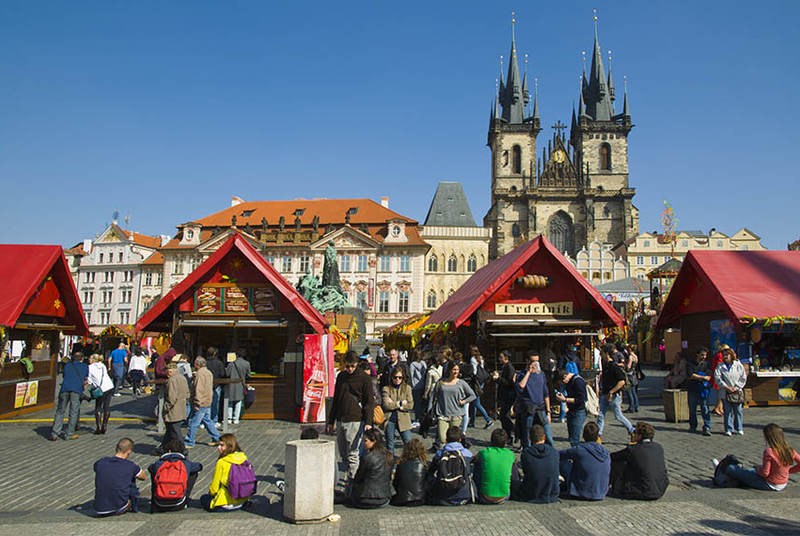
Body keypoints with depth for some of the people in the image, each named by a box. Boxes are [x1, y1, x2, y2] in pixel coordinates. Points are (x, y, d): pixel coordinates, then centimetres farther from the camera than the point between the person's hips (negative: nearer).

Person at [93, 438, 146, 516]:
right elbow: (143, 477, 11)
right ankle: (133, 506, 30)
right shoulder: (130, 466, -11)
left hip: (100, 512, 3)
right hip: (119, 509, -3)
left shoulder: (100, 463, -3)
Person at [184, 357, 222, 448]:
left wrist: (196, 404, -19)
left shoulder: (199, 373, -16)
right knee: (207, 420, 17)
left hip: (201, 403, -10)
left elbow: (198, 390, -20)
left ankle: (189, 442, 6)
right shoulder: (209, 373, 14)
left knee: (193, 423, -1)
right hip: (208, 402, 10)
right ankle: (216, 438, 20)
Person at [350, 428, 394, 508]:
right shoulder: (389, 457, -3)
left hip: (366, 501, -5)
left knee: (352, 486, 23)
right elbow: (389, 478, 7)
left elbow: (358, 478, -6)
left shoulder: (367, 457, -19)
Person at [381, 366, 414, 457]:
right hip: (389, 420, 0)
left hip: (403, 420, 0)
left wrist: (393, 404, -10)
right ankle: (390, 462, 23)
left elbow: (410, 405, -5)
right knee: (390, 446, 10)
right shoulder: (386, 389, 0)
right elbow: (386, 405, -12)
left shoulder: (407, 388, 5)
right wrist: (400, 403, -9)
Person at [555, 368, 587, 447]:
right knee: (571, 438, 13)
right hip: (571, 412, 9)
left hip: (579, 413, -9)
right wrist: (562, 397, 8)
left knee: (574, 440, -11)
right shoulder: (569, 382, 11)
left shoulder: (578, 381, -17)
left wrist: (565, 399, -20)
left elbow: (581, 400, -22)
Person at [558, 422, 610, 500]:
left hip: (583, 493, -6)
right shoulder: (606, 454, -1)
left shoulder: (579, 449, -17)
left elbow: (557, 454, -7)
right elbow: (607, 472, 15)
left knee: (562, 462, 2)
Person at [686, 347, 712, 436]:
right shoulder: (690, 364, 3)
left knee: (705, 409, -7)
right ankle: (693, 426, 21)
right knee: (692, 409, 8)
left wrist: (696, 376, -9)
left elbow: (708, 376, 1)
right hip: (692, 390, 0)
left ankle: (707, 428, -5)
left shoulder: (706, 363, 8)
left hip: (703, 389, 0)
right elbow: (690, 375, -9)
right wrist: (703, 377, -10)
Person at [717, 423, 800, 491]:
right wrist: (788, 470, 9)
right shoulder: (790, 451, -8)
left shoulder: (769, 452, -26)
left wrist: (757, 469, -2)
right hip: (783, 485, 6)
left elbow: (765, 473, -24)